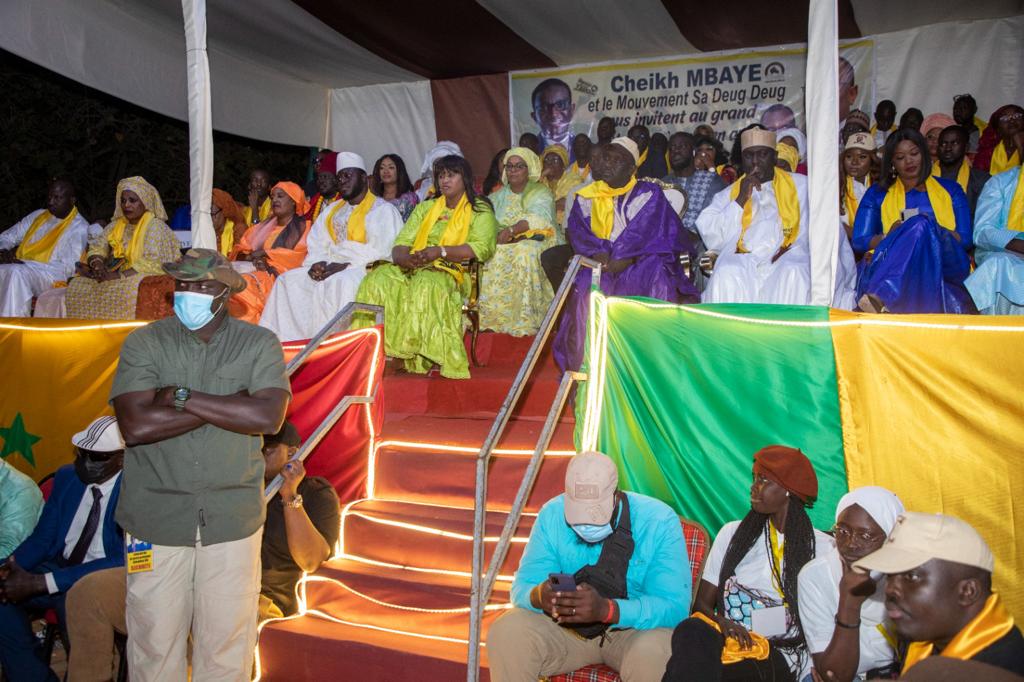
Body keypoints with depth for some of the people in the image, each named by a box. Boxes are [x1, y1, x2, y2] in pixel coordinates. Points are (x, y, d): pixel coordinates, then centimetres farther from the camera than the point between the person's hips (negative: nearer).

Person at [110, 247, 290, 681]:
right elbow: (136, 425, -15)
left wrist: (182, 396, -15)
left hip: (232, 518, 0)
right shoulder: (144, 343, -1)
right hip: (156, 518, 0)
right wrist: (233, 405, -13)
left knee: (226, 647, 9)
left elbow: (268, 418, -16)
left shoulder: (259, 344, -1)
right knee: (154, 642, 11)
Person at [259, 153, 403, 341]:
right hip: (331, 267, 7)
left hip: (365, 268, -7)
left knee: (338, 284, -37)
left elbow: (382, 250, -12)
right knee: (289, 279, -13)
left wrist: (346, 266, -20)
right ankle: (287, 342, -18)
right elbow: (316, 244, 18)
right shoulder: (332, 210, 24)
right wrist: (317, 263, -6)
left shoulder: (383, 210, 1)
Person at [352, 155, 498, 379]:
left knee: (427, 285, -39)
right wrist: (403, 257, -12)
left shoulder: (480, 210, 11)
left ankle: (419, 357, -36)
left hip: (452, 272, -4)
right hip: (414, 268, 5)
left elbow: (481, 247, -8)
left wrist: (440, 251, -20)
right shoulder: (425, 208, 25)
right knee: (378, 280, -26)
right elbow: (400, 244, 13)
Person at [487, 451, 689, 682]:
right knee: (505, 634, -24)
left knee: (652, 652, -36)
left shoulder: (659, 522, -18)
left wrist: (606, 609, -40)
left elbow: (674, 607, -23)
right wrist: (540, 597, -34)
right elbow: (522, 588, -8)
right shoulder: (552, 515, -10)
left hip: (637, 628, -1)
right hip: (567, 627, 2)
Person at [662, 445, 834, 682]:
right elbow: (702, 603, 11)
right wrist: (722, 622, -10)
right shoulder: (733, 533, 16)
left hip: (780, 654, -3)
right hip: (725, 637, 3)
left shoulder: (821, 547, 7)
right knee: (692, 630, -36)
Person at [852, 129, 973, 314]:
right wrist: (891, 237, -9)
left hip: (945, 264, 0)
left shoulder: (950, 190, 25)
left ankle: (879, 296, -58)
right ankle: (883, 303, -61)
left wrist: (926, 230, -6)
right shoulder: (877, 194, 24)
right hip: (893, 265, 0)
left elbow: (965, 240, 12)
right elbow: (859, 241, 12)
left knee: (921, 224, -33)